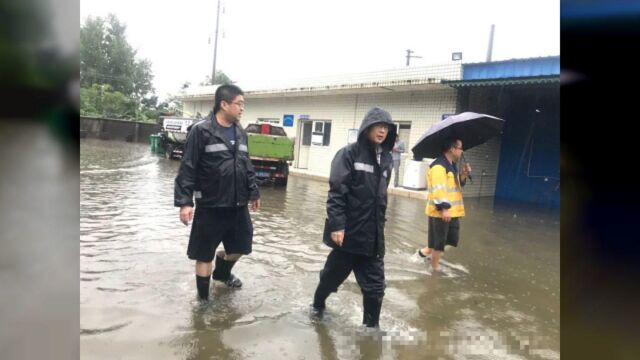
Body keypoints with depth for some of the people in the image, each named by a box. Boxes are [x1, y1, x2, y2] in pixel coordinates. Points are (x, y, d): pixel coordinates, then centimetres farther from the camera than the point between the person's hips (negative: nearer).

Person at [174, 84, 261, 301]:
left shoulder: (240, 133, 8)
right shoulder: (201, 131, -13)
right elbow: (188, 169, -14)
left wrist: (253, 192, 20)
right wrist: (184, 201, -18)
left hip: (238, 205, 7)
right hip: (210, 206, -6)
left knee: (240, 246, 19)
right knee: (204, 254, 7)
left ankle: (222, 273, 48)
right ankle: (203, 298, 26)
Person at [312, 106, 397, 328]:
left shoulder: (386, 159, 9)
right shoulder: (349, 154, -9)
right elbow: (336, 192, -16)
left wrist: (380, 226, 15)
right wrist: (336, 225, -22)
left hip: (373, 236, 5)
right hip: (348, 233, -5)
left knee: (375, 286, 6)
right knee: (333, 275, 15)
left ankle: (371, 327, 22)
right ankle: (318, 306, 41)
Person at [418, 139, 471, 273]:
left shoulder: (452, 166, 16)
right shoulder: (439, 166, -19)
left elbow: (457, 184, 26)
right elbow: (439, 189, -25)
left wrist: (463, 175, 8)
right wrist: (444, 208, -28)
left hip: (452, 210, 10)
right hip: (441, 211, -10)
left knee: (452, 238, 17)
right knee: (439, 239, 3)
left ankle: (426, 250, 32)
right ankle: (435, 266, 19)